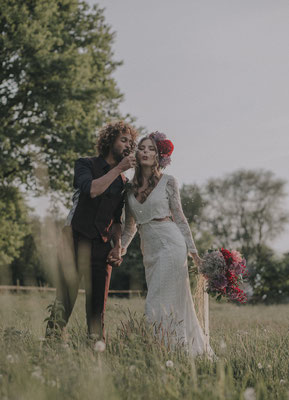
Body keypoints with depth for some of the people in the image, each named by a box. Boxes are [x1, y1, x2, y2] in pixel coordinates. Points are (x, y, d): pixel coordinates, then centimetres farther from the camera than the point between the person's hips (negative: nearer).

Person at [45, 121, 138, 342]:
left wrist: (118, 245, 7)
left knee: (98, 301, 2)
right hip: (76, 238, -4)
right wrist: (118, 168, -12)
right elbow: (91, 189, -15)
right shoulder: (86, 164, 6)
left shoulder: (123, 182, 19)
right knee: (65, 295, -12)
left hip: (102, 245, 4)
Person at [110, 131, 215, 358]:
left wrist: (193, 251, -1)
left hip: (170, 245, -5)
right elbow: (130, 224, 19)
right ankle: (199, 351, 18)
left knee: (157, 303, -13)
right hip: (149, 251, 5)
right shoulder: (131, 186, 12)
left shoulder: (168, 182, 0)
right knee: (177, 304, 8)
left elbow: (179, 218, 2)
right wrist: (120, 248, 5)